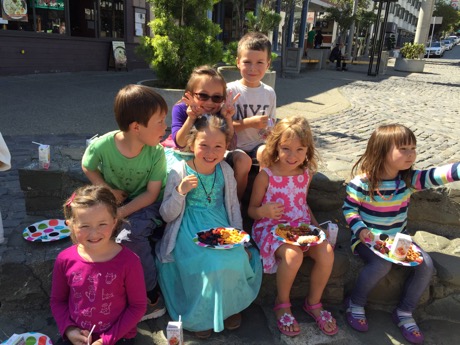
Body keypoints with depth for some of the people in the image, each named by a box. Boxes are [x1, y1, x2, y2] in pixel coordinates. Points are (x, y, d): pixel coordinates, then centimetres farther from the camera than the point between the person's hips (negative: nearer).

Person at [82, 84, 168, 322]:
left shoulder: (156, 152, -23)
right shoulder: (103, 145, -22)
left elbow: (151, 193, -18)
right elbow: (88, 168, 0)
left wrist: (120, 213, -28)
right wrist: (106, 190, -16)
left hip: (145, 203, -2)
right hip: (115, 200, 3)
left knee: (130, 235, -27)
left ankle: (151, 296, -5)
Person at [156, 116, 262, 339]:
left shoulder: (226, 171, 0)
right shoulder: (179, 172, -10)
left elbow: (233, 206, 11)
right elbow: (167, 216, -6)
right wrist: (180, 192, -23)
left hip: (220, 226, 3)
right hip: (189, 231, -3)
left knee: (235, 259, -22)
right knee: (205, 264, -27)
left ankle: (229, 305, 10)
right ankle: (201, 315, 4)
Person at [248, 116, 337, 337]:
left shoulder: (306, 174, 6)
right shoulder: (265, 176, -10)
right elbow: (252, 210, -3)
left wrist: (316, 225, 9)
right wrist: (264, 211, -25)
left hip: (301, 226, 5)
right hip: (271, 228, -5)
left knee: (326, 252, -21)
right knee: (293, 255, -34)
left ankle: (314, 303, 7)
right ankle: (282, 304, -2)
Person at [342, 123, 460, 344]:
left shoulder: (410, 179, -5)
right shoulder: (362, 183, -18)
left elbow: (438, 175, -19)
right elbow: (349, 209, -9)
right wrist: (360, 229, -25)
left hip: (398, 237, 6)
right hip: (369, 238, -5)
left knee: (426, 265, -12)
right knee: (382, 264, -32)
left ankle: (404, 313, 9)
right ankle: (355, 304, -4)